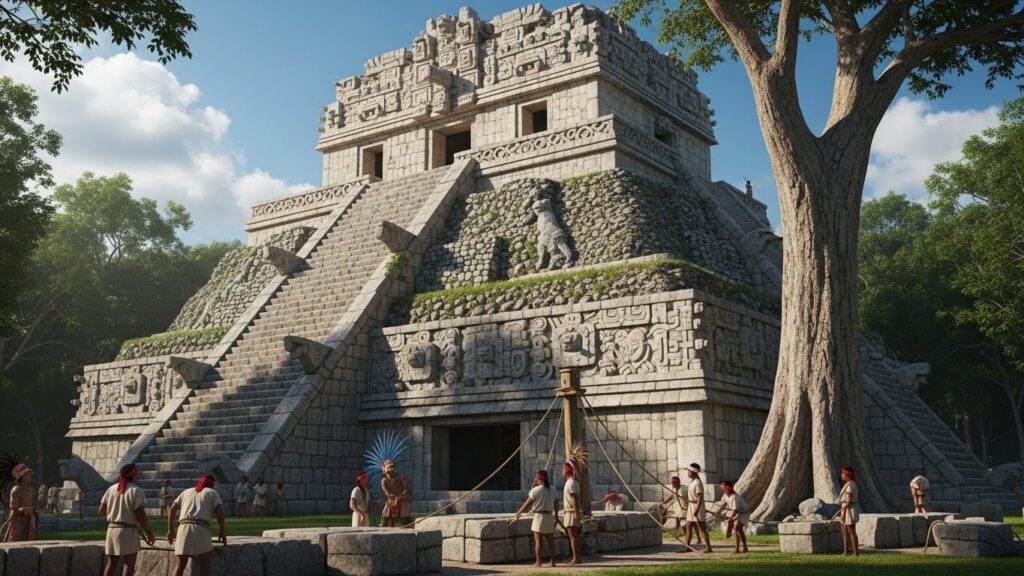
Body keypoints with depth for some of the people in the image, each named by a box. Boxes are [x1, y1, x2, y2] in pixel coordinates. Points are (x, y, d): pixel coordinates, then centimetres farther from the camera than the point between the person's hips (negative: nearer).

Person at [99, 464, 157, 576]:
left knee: (111, 563, 14)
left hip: (112, 529, 6)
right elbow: (140, 515, -14)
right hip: (128, 531, -6)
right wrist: (149, 533, -7)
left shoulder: (111, 489, 5)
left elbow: (101, 511, 9)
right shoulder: (136, 491, -11)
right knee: (129, 564, 0)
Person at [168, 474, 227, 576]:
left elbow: (171, 509, 21)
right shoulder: (212, 493, 16)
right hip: (201, 529, -3)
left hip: (183, 528, 3)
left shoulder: (186, 492, 28)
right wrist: (222, 532, 5)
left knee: (179, 567, 1)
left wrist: (170, 529, 21)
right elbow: (219, 511, 1)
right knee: (205, 565, 11)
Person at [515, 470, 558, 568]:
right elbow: (556, 505, 9)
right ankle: (552, 562, 11)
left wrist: (519, 513, 6)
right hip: (549, 517, 5)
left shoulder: (535, 490, -11)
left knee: (538, 541, 1)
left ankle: (538, 562, 4)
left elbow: (527, 504, -7)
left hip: (539, 516, -5)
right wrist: (556, 517, 19)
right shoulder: (552, 490, 6)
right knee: (550, 540, 10)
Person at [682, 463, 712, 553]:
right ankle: (687, 547, 14)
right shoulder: (692, 482, 10)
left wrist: (697, 509, -26)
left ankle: (708, 547, 3)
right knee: (688, 526, 9)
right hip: (691, 506, 9)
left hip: (697, 506, -9)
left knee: (702, 528, -4)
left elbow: (700, 497, -22)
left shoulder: (698, 483, -18)